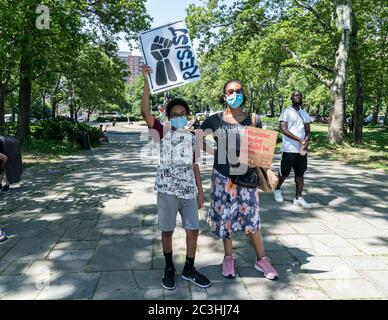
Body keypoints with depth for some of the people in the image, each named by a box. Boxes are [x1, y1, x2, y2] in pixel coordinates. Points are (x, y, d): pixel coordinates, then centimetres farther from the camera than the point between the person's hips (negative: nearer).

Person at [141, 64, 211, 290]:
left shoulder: (192, 138, 8)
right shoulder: (163, 133, -2)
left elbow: (194, 165, 12)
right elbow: (145, 112, -16)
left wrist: (200, 191, 11)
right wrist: (147, 81, -19)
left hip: (188, 191, 3)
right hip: (167, 190, -3)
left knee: (193, 230, 7)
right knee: (167, 231, 8)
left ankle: (189, 270, 26)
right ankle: (169, 268, 29)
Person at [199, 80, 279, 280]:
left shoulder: (253, 120, 1)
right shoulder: (214, 120, -2)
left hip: (246, 175, 0)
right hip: (223, 176, 0)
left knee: (251, 217, 7)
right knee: (225, 216, 9)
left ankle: (261, 259, 25)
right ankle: (228, 258, 29)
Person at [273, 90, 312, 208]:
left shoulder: (305, 114, 14)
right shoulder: (286, 112, -4)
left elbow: (308, 132, 9)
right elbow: (284, 130, -14)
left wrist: (305, 143, -11)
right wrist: (300, 140, -19)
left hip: (302, 149, 5)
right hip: (289, 149, -5)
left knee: (300, 174, 5)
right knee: (284, 173, 5)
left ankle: (298, 198, 10)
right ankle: (277, 189, 30)